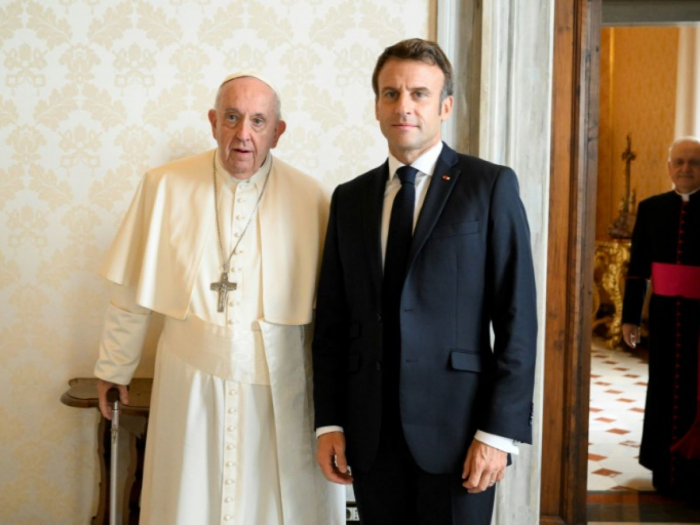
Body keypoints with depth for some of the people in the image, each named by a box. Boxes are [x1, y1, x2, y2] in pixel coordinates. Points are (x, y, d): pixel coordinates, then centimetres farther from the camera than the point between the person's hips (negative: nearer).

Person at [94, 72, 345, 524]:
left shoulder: (310, 198, -7)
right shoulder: (166, 187, -5)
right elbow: (132, 293, 3)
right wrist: (114, 367, 11)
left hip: (281, 389, 0)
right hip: (191, 385, 1)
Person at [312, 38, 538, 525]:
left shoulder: (491, 186, -3)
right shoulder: (350, 198, 9)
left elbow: (517, 317, -7)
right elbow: (332, 321, 9)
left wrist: (500, 431, -12)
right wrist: (329, 422, 3)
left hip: (456, 426, -3)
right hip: (371, 431, 4)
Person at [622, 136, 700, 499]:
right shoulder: (651, 208, 5)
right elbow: (638, 268, 7)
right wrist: (630, 316, 4)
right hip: (664, 313, 3)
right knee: (664, 388, 11)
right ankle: (666, 468, 24)